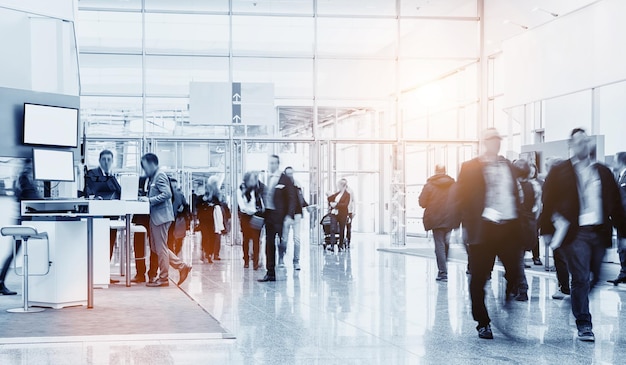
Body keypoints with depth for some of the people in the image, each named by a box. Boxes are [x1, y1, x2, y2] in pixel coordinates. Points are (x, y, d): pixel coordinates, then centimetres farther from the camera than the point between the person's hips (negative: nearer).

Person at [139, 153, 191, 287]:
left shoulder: (160, 176, -12)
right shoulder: (153, 177, 17)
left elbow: (167, 194, -22)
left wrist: (150, 200, -21)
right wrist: (146, 198, 6)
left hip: (161, 216, -10)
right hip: (156, 217, 10)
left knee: (161, 248, -2)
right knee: (156, 248, 13)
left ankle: (163, 278, 6)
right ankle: (182, 266, 17)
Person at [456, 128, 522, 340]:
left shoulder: (508, 166, 16)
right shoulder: (470, 168, 2)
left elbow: (515, 195, 17)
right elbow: (462, 199, -1)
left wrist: (518, 222, 9)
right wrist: (471, 225, -10)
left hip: (509, 227, 3)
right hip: (484, 228, -3)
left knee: (514, 272, -7)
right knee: (479, 278, 2)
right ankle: (483, 323, 13)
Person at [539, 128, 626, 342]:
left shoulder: (603, 172, 14)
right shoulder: (559, 172, 2)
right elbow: (548, 202, 0)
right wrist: (547, 230, -5)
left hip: (599, 232, 4)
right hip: (575, 233, -4)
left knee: (594, 280, 6)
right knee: (581, 279, -7)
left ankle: (578, 306, 30)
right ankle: (584, 325, 0)